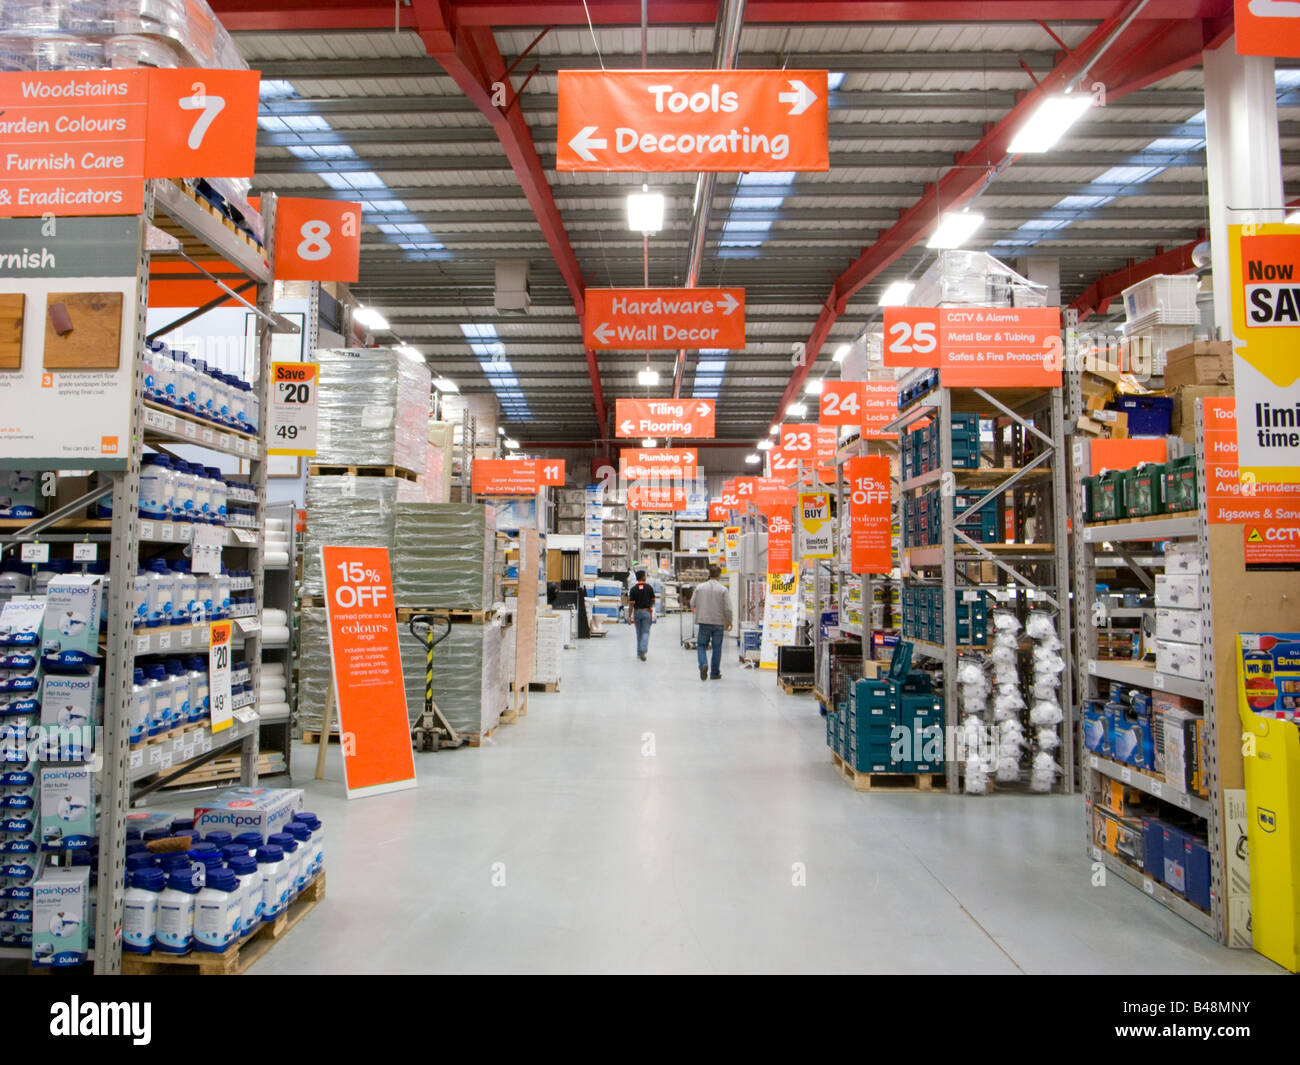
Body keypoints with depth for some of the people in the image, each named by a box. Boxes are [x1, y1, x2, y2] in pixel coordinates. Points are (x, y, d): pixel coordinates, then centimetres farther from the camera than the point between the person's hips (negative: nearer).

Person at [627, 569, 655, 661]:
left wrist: (629, 616, -7)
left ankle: (639, 653, 20)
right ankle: (642, 651, -19)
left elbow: (631, 603, -9)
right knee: (646, 632, 0)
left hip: (637, 612, 1)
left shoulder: (633, 589, -5)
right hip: (647, 612, -1)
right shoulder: (649, 587, -4)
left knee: (639, 632, 14)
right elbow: (653, 601, 6)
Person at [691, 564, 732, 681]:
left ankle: (703, 664, -16)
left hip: (704, 622, 1)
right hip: (718, 623, -1)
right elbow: (728, 609, -8)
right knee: (717, 648, 9)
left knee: (701, 645, 10)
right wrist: (728, 622, 5)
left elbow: (692, 604, 5)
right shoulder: (723, 589, -5)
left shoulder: (700, 587, 1)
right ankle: (715, 673, 14)